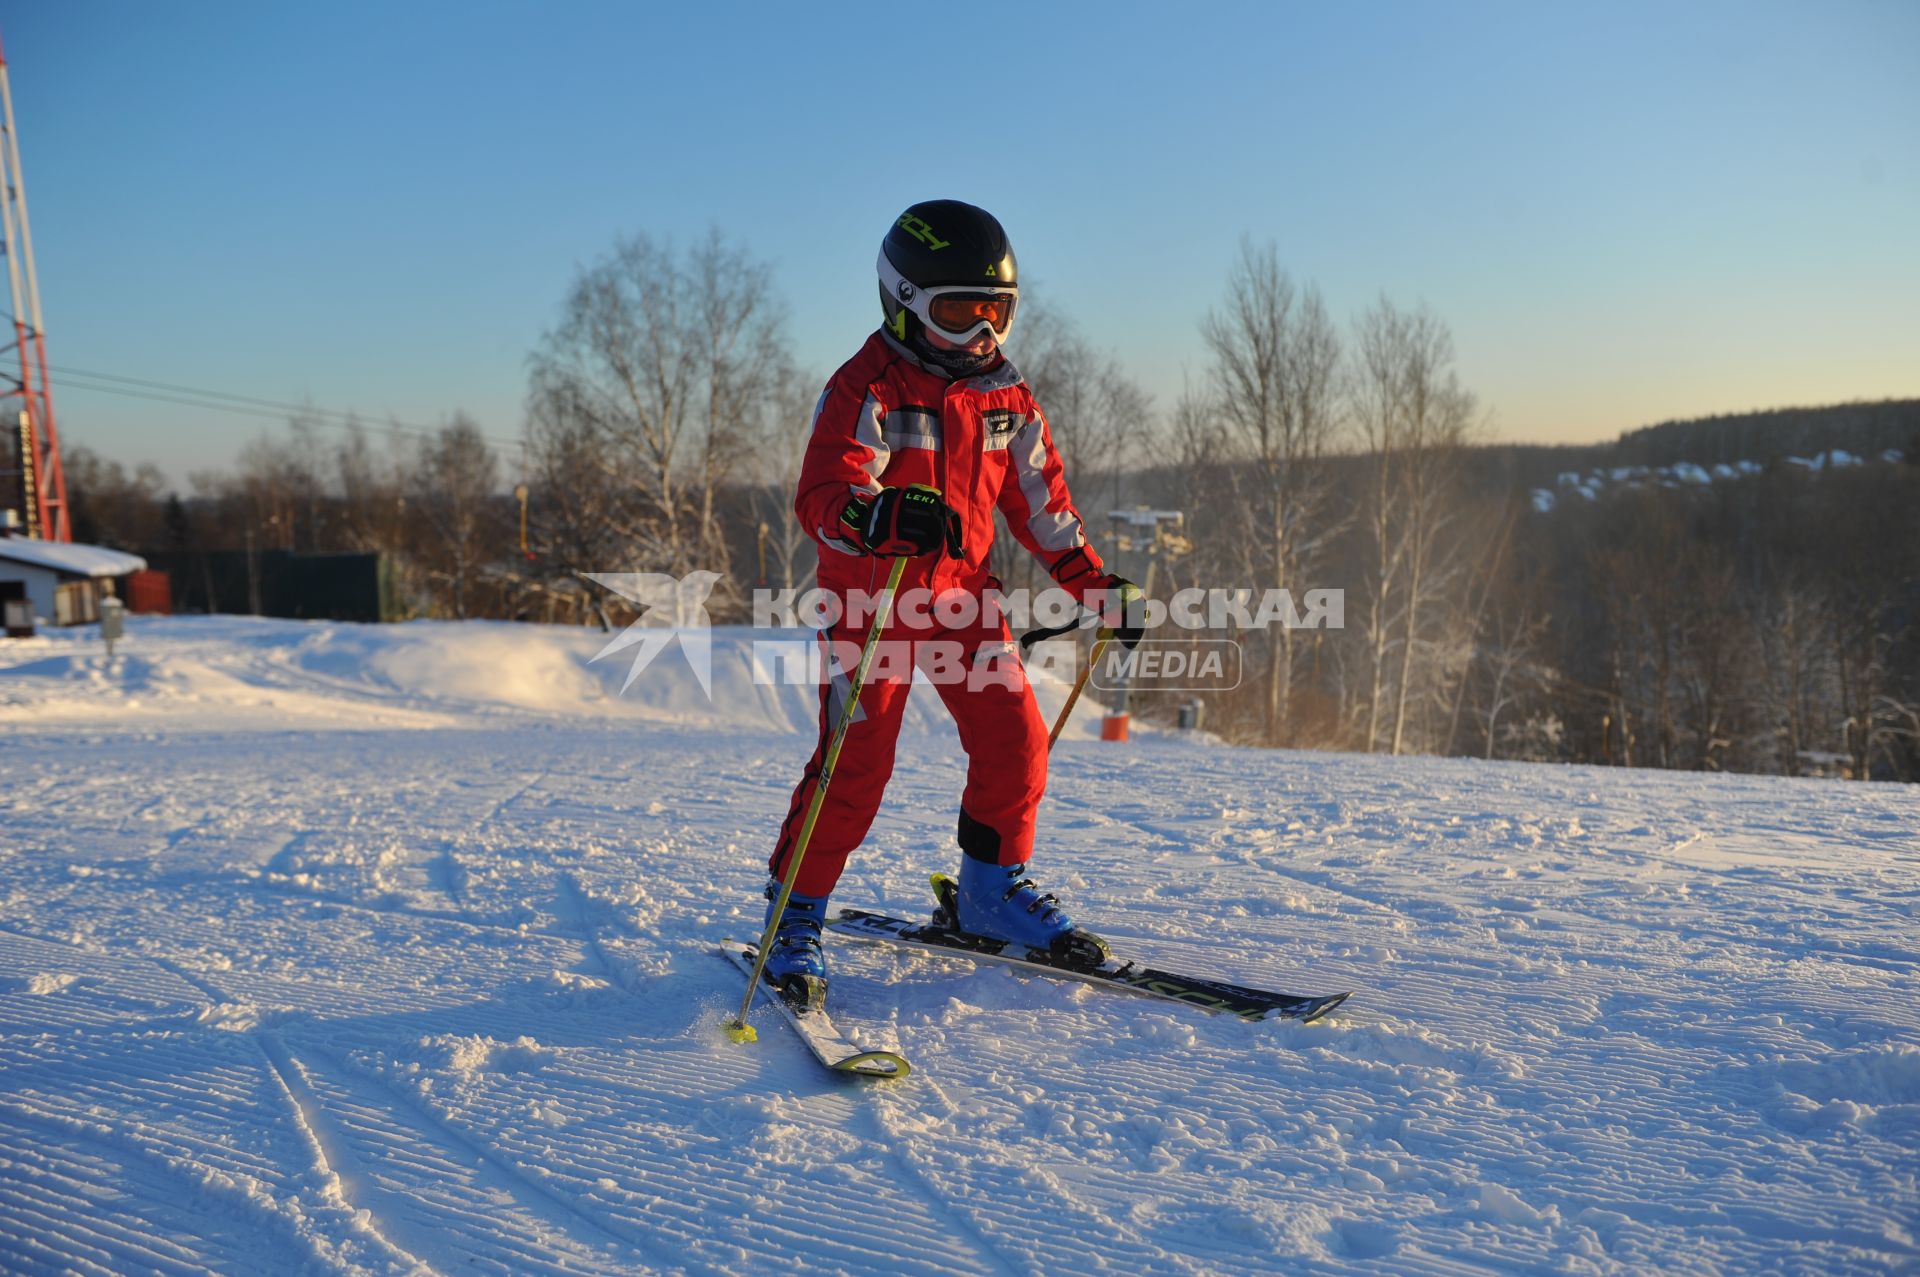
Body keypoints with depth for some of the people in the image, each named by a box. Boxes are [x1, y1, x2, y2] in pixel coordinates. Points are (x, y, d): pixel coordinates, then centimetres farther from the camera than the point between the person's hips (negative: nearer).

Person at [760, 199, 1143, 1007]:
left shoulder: (1006, 400, 8)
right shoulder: (866, 391, -12)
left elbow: (1041, 503, 15)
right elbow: (821, 498, -23)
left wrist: (1100, 588, 10)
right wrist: (885, 516, -45)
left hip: (963, 593, 6)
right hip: (870, 596, -6)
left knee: (1016, 740, 0)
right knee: (856, 761, -11)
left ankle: (989, 893, 21)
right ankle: (795, 916, 5)